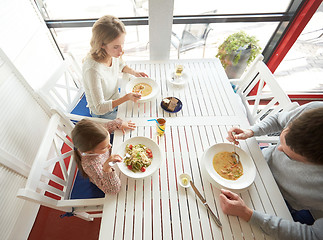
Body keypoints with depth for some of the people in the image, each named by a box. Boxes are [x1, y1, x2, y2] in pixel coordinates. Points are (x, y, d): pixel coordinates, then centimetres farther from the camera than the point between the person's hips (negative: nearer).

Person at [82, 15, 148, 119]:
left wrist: (133, 72, -6)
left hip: (117, 101, 7)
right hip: (103, 114, -6)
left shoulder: (114, 54, -14)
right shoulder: (92, 69, -35)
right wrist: (126, 97, -36)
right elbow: (100, 108, -28)